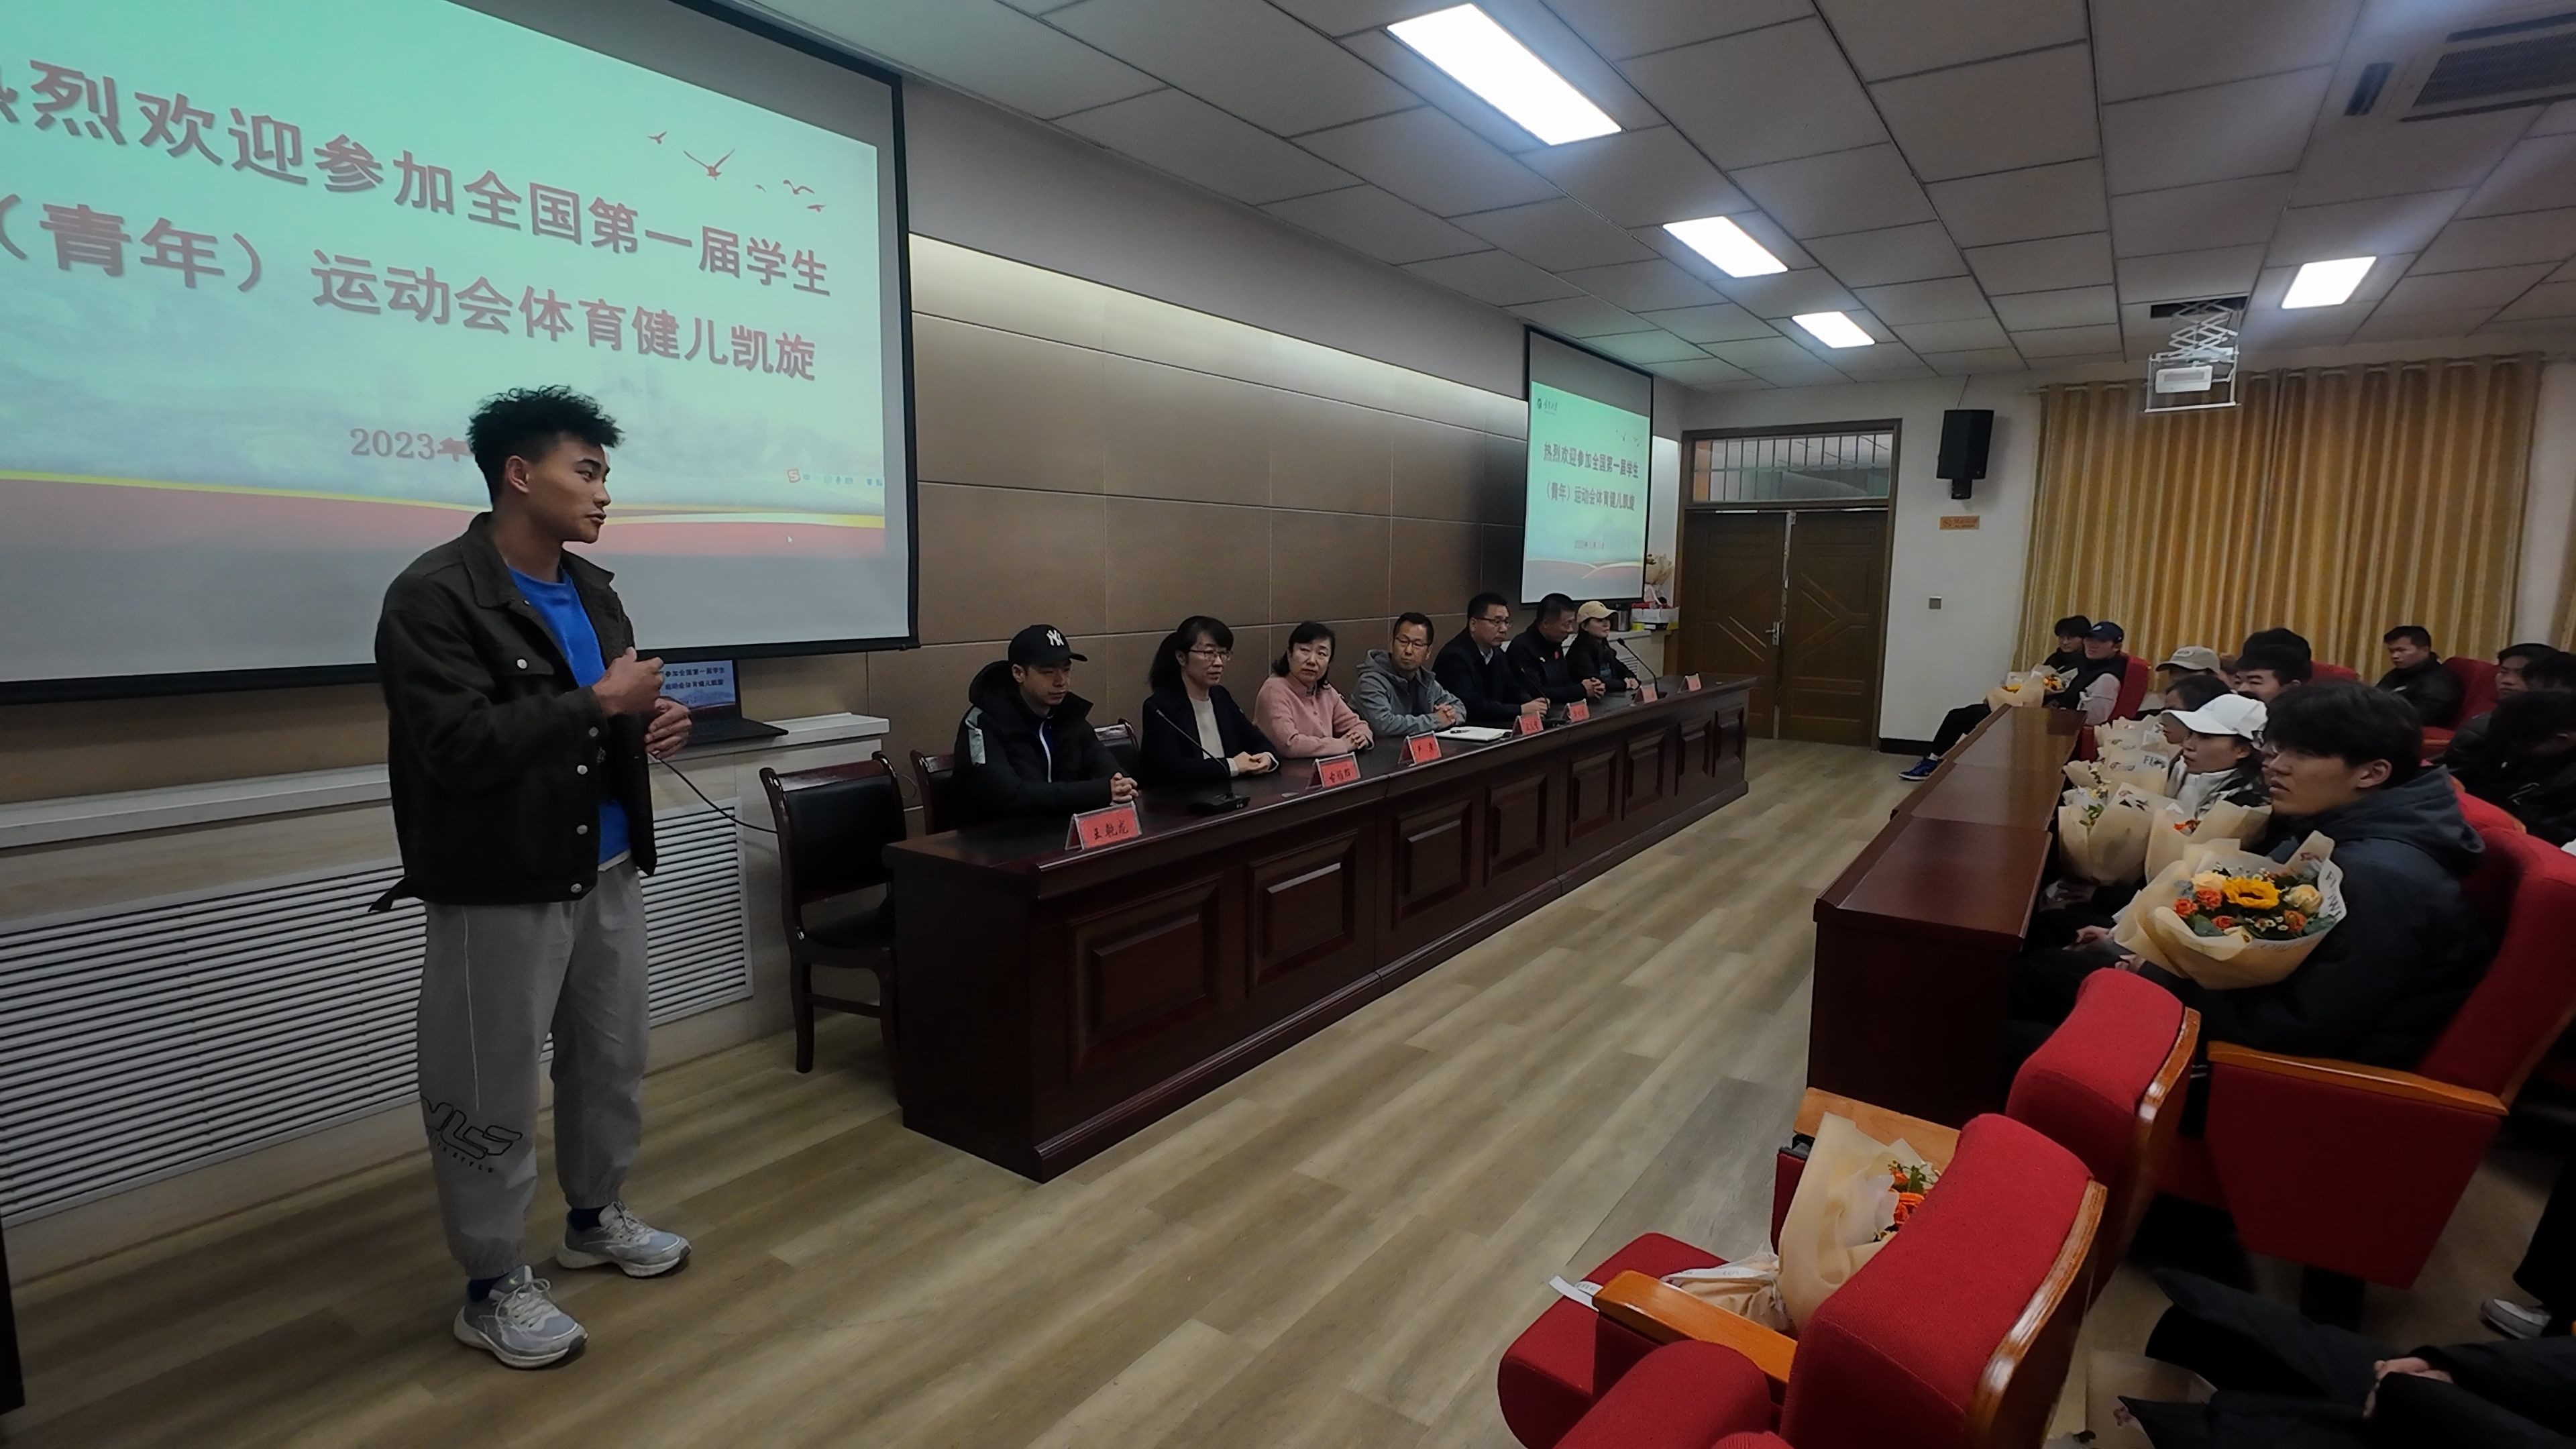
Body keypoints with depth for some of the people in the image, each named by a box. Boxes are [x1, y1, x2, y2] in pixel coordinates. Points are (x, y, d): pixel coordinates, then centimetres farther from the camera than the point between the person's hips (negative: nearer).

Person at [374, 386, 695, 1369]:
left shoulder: (592, 590, 10)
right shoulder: (434, 597, -14)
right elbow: (458, 747, -25)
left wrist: (650, 725, -2)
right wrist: (598, 703, -20)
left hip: (607, 874, 8)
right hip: (500, 891, -7)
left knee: (612, 1062, 19)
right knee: (492, 1094, 7)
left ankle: (595, 1218, 40)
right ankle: (493, 1287, 25)